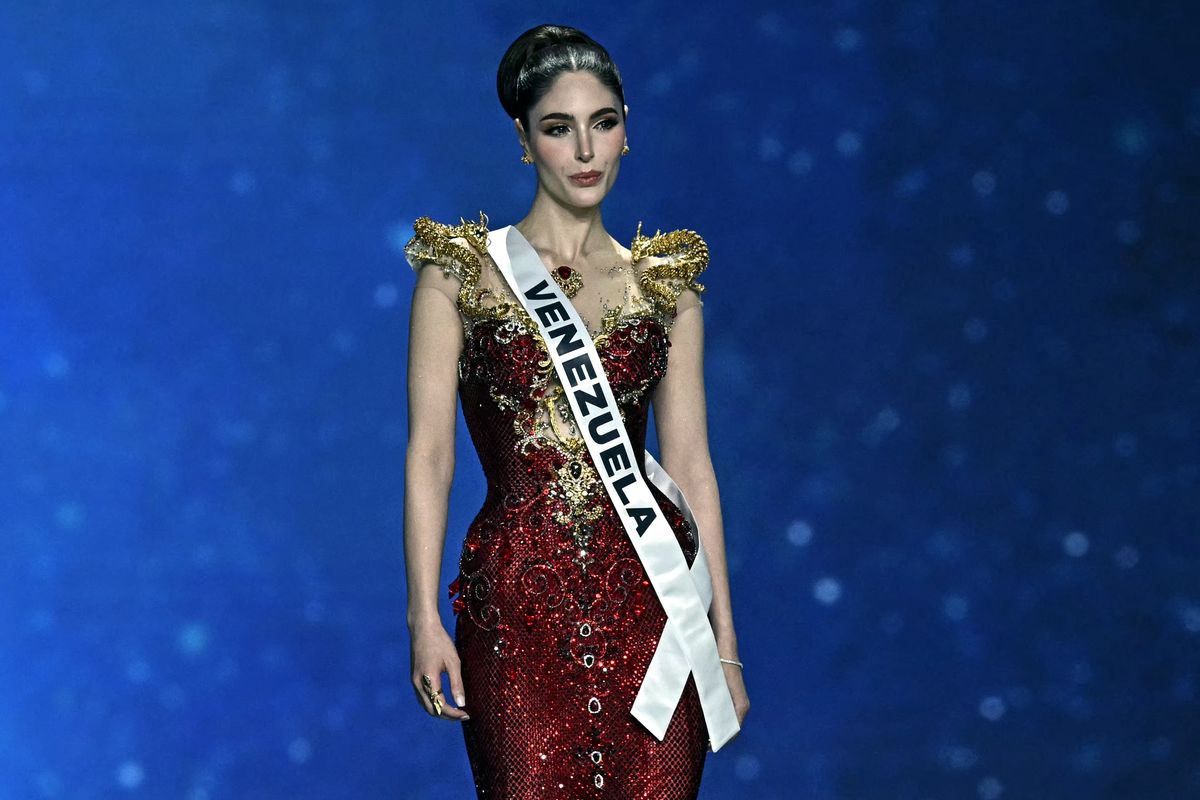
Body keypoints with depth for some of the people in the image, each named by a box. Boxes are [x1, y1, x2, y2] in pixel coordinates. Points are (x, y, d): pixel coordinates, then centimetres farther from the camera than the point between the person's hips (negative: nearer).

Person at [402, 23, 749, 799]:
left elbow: (690, 462, 9)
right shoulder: (462, 270, 3)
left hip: (649, 597, 2)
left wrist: (725, 640, 5)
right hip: (516, 604, -2)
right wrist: (425, 619, -8)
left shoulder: (664, 283, 9)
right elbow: (430, 454, 0)